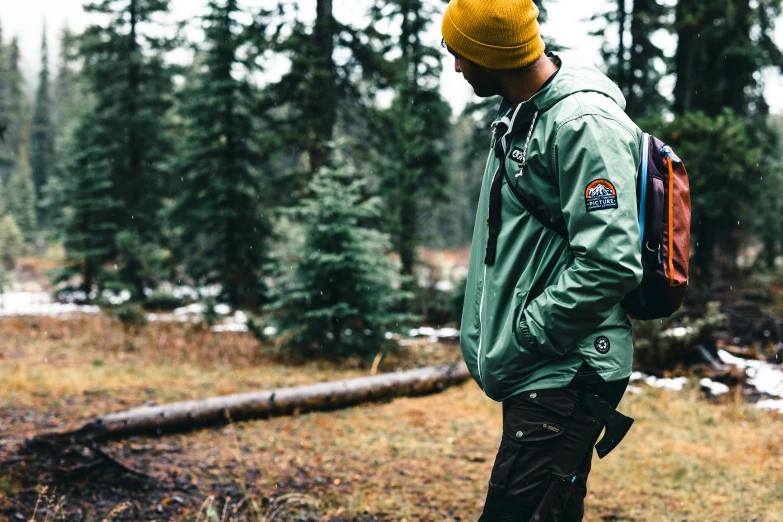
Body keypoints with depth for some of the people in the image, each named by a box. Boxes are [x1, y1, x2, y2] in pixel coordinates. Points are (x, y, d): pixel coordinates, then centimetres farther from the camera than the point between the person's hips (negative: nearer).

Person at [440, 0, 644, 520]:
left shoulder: (585, 124, -18)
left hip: (565, 374, -10)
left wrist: (525, 335, -18)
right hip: (536, 375, 10)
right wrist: (496, 329, 14)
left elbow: (609, 263, -25)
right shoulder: (520, 113, 14)